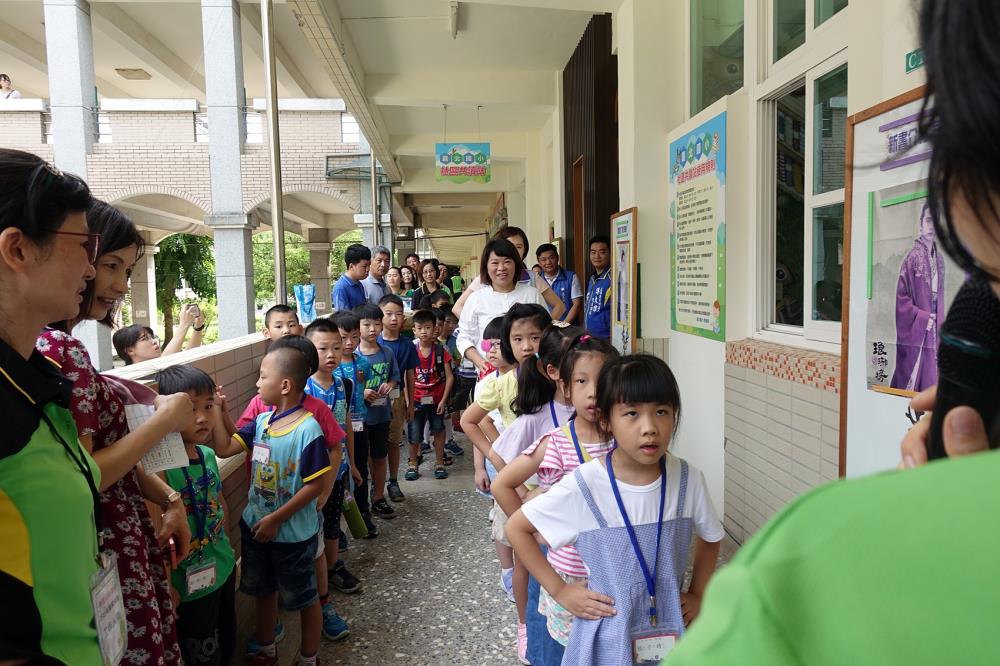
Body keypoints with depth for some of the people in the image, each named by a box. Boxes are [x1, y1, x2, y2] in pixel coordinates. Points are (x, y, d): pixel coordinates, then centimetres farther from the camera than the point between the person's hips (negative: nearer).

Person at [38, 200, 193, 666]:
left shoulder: (64, 345, 9)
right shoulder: (57, 349, -21)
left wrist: (169, 499, 5)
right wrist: (165, 420, -17)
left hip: (125, 545, 9)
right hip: (106, 560, -9)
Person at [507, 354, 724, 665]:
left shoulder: (688, 480, -13)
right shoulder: (583, 485, -21)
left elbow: (710, 538, 9)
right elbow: (516, 529, -9)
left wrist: (697, 594, 4)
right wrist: (559, 590, -9)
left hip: (670, 635, 3)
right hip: (607, 639, -2)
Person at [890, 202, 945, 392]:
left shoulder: (940, 259, 12)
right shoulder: (912, 257, -9)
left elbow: (940, 296, 18)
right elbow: (901, 298, -11)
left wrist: (939, 323, 12)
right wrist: (922, 317, -13)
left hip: (932, 333, 7)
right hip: (914, 333, -7)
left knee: (929, 385, 9)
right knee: (910, 387, -3)